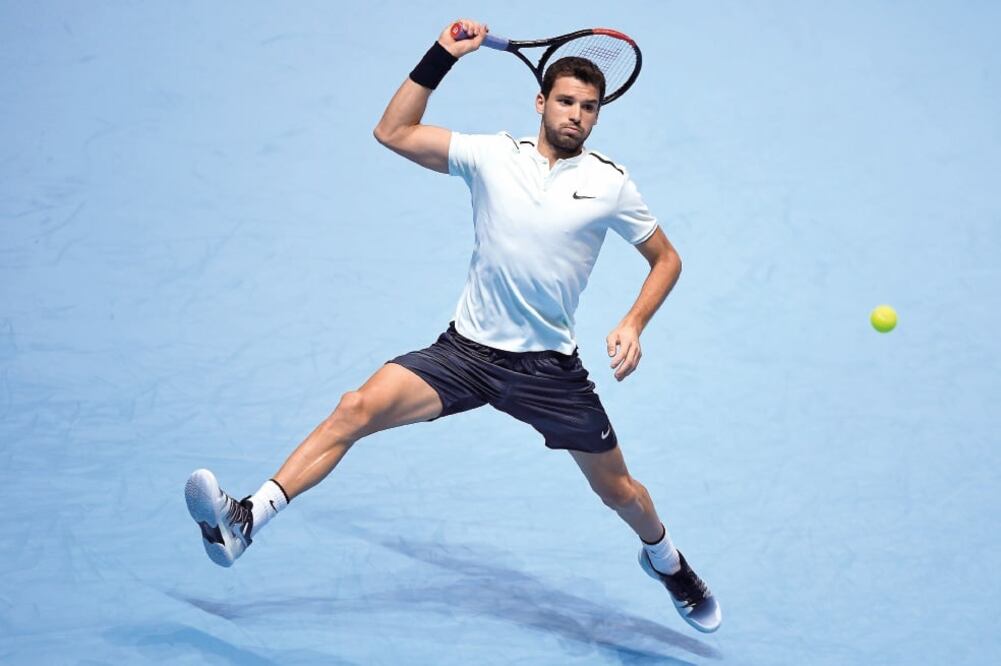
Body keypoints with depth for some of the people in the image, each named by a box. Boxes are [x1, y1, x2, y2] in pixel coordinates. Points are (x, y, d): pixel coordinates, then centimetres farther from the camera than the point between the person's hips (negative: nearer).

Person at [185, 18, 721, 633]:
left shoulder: (611, 183, -3)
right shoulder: (493, 155, -2)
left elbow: (667, 258, 8)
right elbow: (394, 133, -6)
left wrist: (633, 324, -7)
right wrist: (441, 58, -12)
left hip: (550, 367, 0)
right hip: (467, 350, 0)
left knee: (619, 490, 10)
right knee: (357, 409, -20)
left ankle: (666, 559, 44)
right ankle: (245, 522, -25)